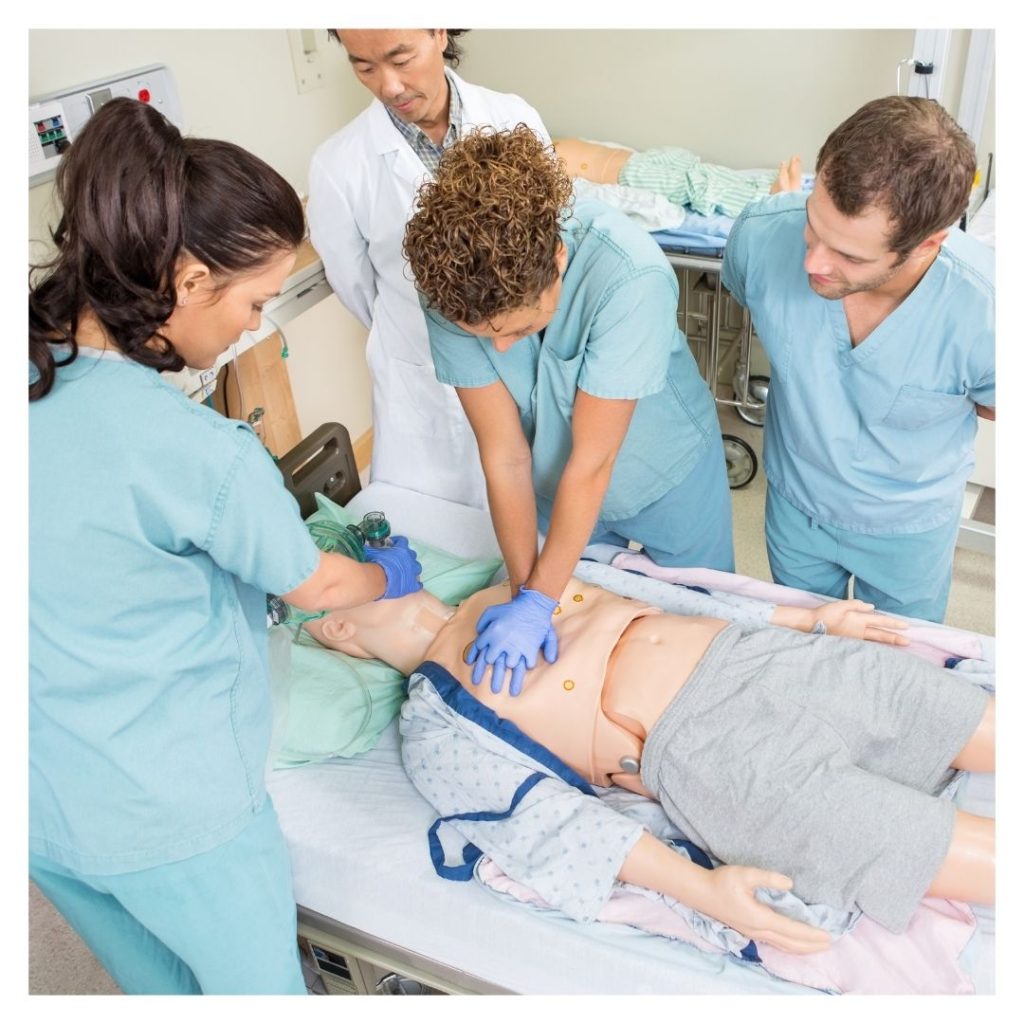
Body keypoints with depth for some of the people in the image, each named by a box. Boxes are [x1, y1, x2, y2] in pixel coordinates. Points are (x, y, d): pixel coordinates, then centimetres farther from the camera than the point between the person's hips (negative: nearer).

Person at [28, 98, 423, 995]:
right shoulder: (200, 454, -29)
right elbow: (315, 587, -11)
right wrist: (391, 577, 10)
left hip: (42, 803, 7)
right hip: (168, 813, -6)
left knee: (163, 990, 30)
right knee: (262, 988, 22)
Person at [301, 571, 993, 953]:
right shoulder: (435, 722, 0)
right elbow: (547, 819, -11)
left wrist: (808, 617, 16)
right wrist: (700, 887, -24)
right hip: (704, 756, -6)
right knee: (989, 861, -13)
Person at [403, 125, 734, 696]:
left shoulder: (630, 276, -39)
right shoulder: (452, 291, -27)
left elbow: (591, 462, -33)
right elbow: (505, 456, -22)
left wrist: (538, 601, -28)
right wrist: (524, 593, -21)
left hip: (670, 475, -2)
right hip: (558, 487, 3)